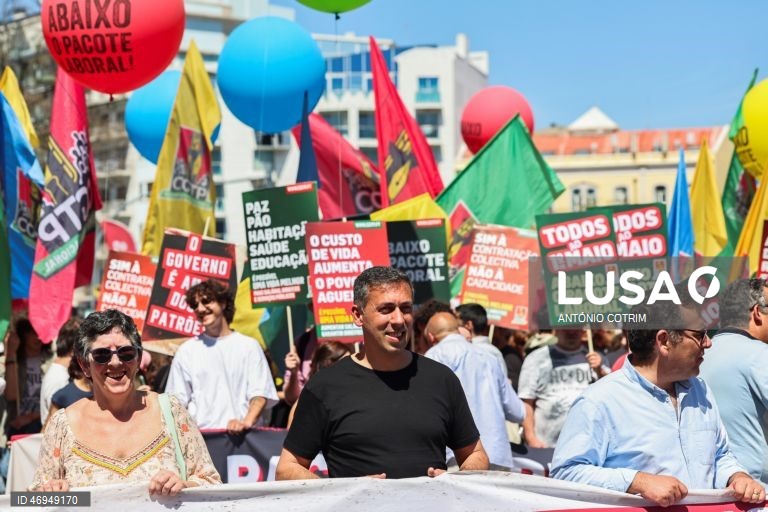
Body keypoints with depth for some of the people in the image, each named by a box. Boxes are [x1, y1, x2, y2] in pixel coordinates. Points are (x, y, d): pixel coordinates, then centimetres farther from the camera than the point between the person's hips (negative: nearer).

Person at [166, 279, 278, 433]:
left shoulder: (249, 346, 6)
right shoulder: (187, 351, 11)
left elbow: (259, 394, 1)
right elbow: (178, 401, 11)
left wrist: (247, 422, -17)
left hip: (239, 434, -1)